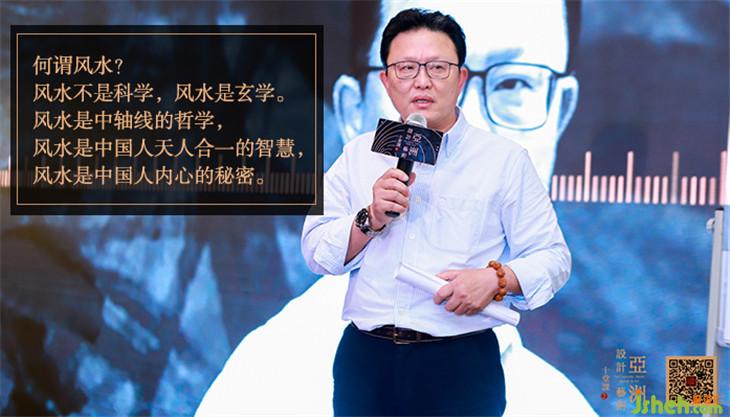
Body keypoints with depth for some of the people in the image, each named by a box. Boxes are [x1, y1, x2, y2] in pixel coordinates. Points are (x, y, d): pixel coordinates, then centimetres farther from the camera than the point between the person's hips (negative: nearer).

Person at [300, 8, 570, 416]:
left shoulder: (505, 159, -1)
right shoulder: (358, 155, 7)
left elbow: (552, 257, -2)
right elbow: (316, 253, 3)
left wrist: (496, 278, -20)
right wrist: (371, 220, -14)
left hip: (461, 366, -2)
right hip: (365, 360, 2)